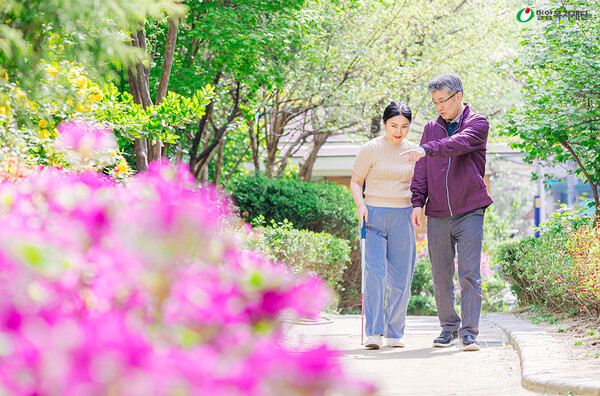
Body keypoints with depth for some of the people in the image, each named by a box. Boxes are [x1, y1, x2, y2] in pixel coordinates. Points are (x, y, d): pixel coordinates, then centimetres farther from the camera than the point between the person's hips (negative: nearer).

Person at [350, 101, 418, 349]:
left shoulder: (413, 151, 10)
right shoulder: (371, 149, -1)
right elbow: (355, 182, 3)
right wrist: (360, 204, -14)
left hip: (403, 218, 4)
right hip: (374, 216, -3)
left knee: (401, 278, 3)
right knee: (375, 272, -16)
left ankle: (394, 333, 14)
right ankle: (373, 333, -17)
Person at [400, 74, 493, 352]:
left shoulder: (477, 124, 0)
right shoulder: (431, 128, 14)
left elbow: (458, 144, -22)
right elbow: (421, 171, 12)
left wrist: (426, 149, -36)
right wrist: (417, 203, 1)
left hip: (469, 211, -4)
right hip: (438, 214, 4)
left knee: (469, 274, -9)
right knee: (441, 276, 5)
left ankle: (469, 333, -8)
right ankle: (449, 328, 17)